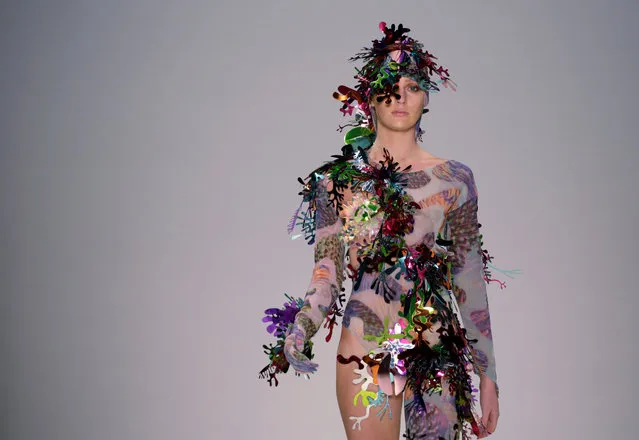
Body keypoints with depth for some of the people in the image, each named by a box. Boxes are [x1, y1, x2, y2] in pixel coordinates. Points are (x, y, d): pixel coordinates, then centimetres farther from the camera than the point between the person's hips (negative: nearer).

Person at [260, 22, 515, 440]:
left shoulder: (454, 179, 4)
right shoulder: (337, 180, 2)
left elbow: (471, 283, 4)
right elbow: (327, 279, 1)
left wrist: (488, 374, 2)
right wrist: (297, 334, -19)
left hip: (437, 351, 1)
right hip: (366, 347, -1)